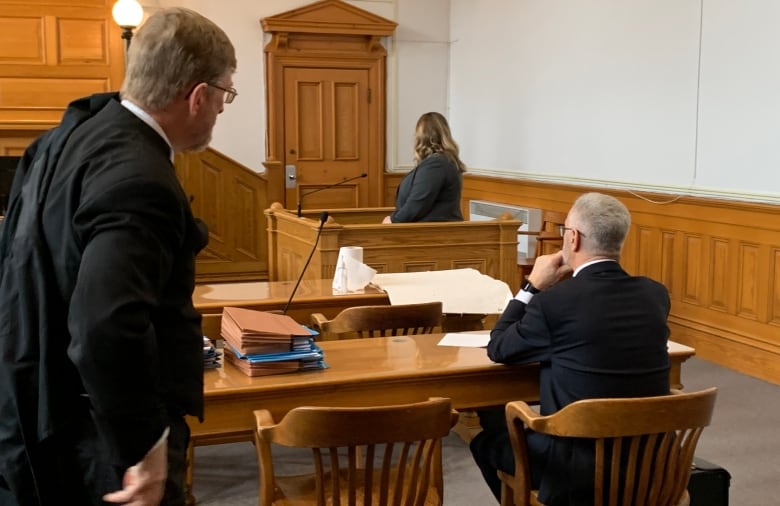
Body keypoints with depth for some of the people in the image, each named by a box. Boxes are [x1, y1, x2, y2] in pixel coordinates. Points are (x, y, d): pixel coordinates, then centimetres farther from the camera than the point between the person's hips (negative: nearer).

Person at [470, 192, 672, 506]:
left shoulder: (554, 301, -18)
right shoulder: (655, 294, -2)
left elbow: (498, 349, -1)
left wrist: (534, 286, 5)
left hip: (580, 463, -6)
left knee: (489, 436, 20)